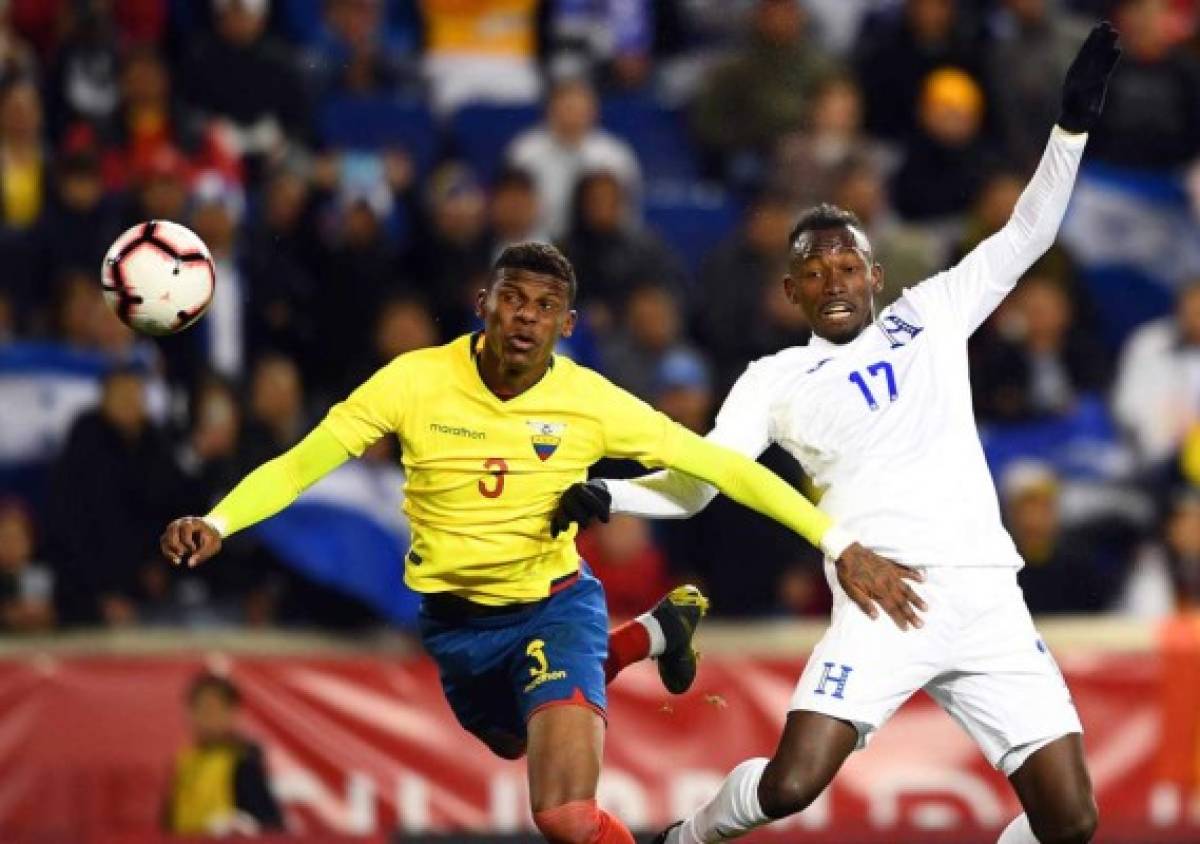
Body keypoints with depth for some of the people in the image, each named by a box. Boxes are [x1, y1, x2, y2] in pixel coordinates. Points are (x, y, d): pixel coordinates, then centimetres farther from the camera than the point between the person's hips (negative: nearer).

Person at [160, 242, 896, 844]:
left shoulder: (591, 403, -19)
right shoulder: (416, 382, -18)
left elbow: (720, 465, -14)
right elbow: (300, 464, -15)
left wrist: (836, 541, -17)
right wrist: (216, 525, -32)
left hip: (555, 606, -3)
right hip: (455, 620, 3)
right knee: (516, 741, 32)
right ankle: (650, 637, 52)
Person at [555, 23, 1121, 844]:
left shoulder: (932, 314, 18)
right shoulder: (775, 381, 13)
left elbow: (1026, 234, 21)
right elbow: (699, 481, 11)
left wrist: (1075, 121, 14)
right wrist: (605, 498, -5)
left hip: (988, 599, 3)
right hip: (884, 606, -3)